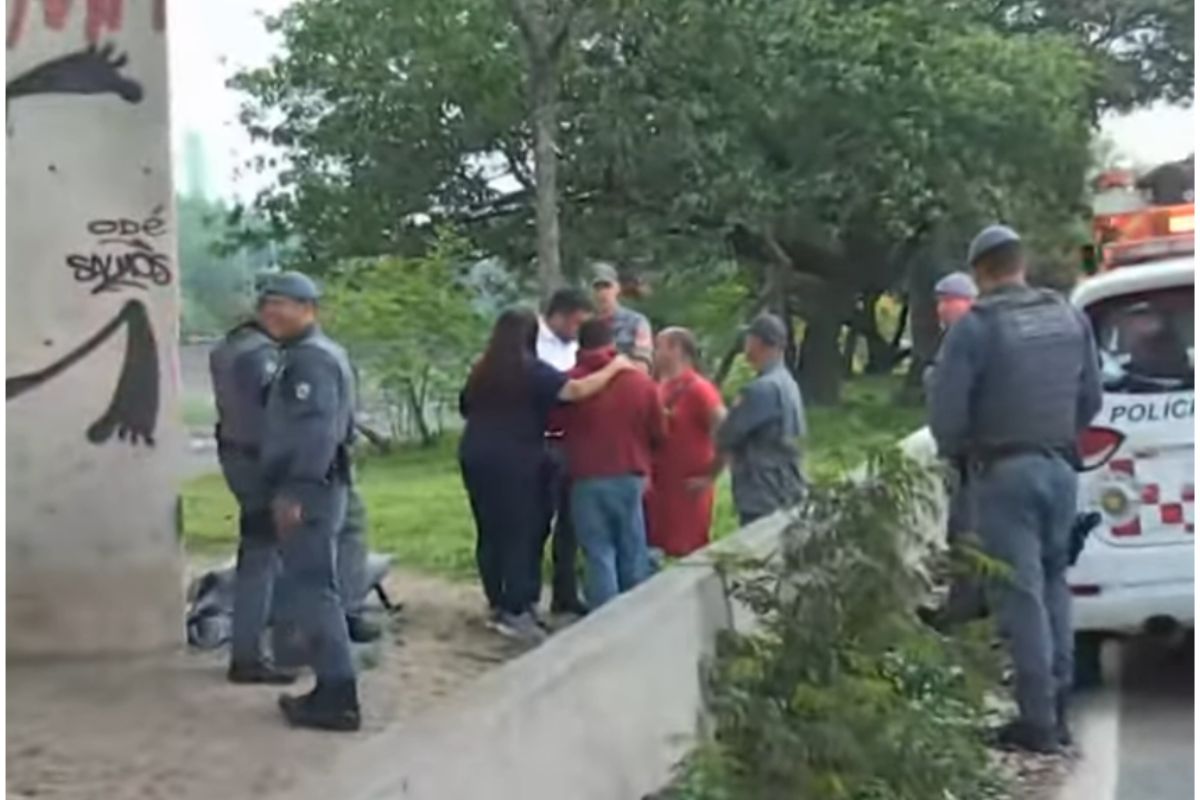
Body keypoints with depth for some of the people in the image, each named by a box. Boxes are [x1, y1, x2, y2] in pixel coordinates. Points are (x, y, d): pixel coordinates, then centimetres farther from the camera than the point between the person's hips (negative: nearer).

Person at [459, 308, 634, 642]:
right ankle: (516, 611, -4)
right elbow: (576, 390, -19)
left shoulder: (482, 371, 9)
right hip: (515, 461, -6)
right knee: (521, 534, -2)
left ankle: (498, 605, 16)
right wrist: (614, 368, -8)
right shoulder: (531, 370, -8)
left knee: (490, 533, 10)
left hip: (476, 457, 6)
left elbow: (467, 409, 21)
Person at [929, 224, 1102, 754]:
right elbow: (1091, 398, 13)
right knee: (1053, 585, 17)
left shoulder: (977, 327, -13)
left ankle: (1038, 722, 2)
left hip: (1004, 471, -6)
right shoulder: (1071, 318, 7)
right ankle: (1057, 709, 22)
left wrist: (956, 453, 5)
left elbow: (946, 409, -14)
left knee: (1021, 594, -1)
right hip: (1060, 467, 6)